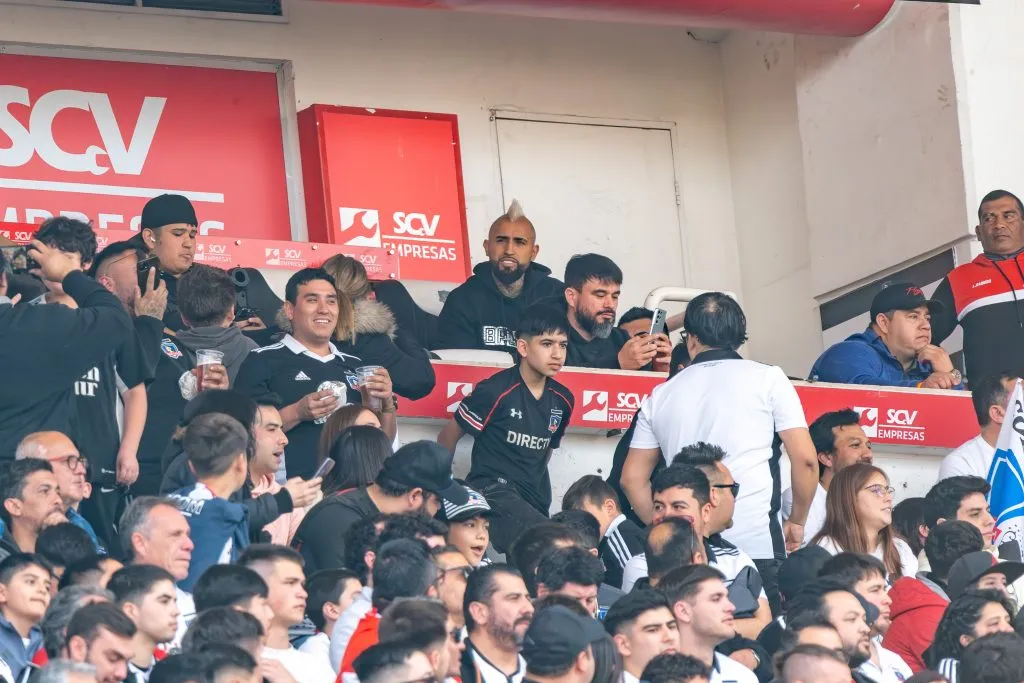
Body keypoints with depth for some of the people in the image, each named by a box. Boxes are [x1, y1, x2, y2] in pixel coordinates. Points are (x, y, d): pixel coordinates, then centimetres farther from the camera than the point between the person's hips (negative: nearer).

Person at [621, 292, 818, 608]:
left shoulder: (661, 395, 14)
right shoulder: (768, 378, 5)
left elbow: (632, 478, 16)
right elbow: (805, 459, 0)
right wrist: (796, 522, 13)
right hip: (757, 544, -3)